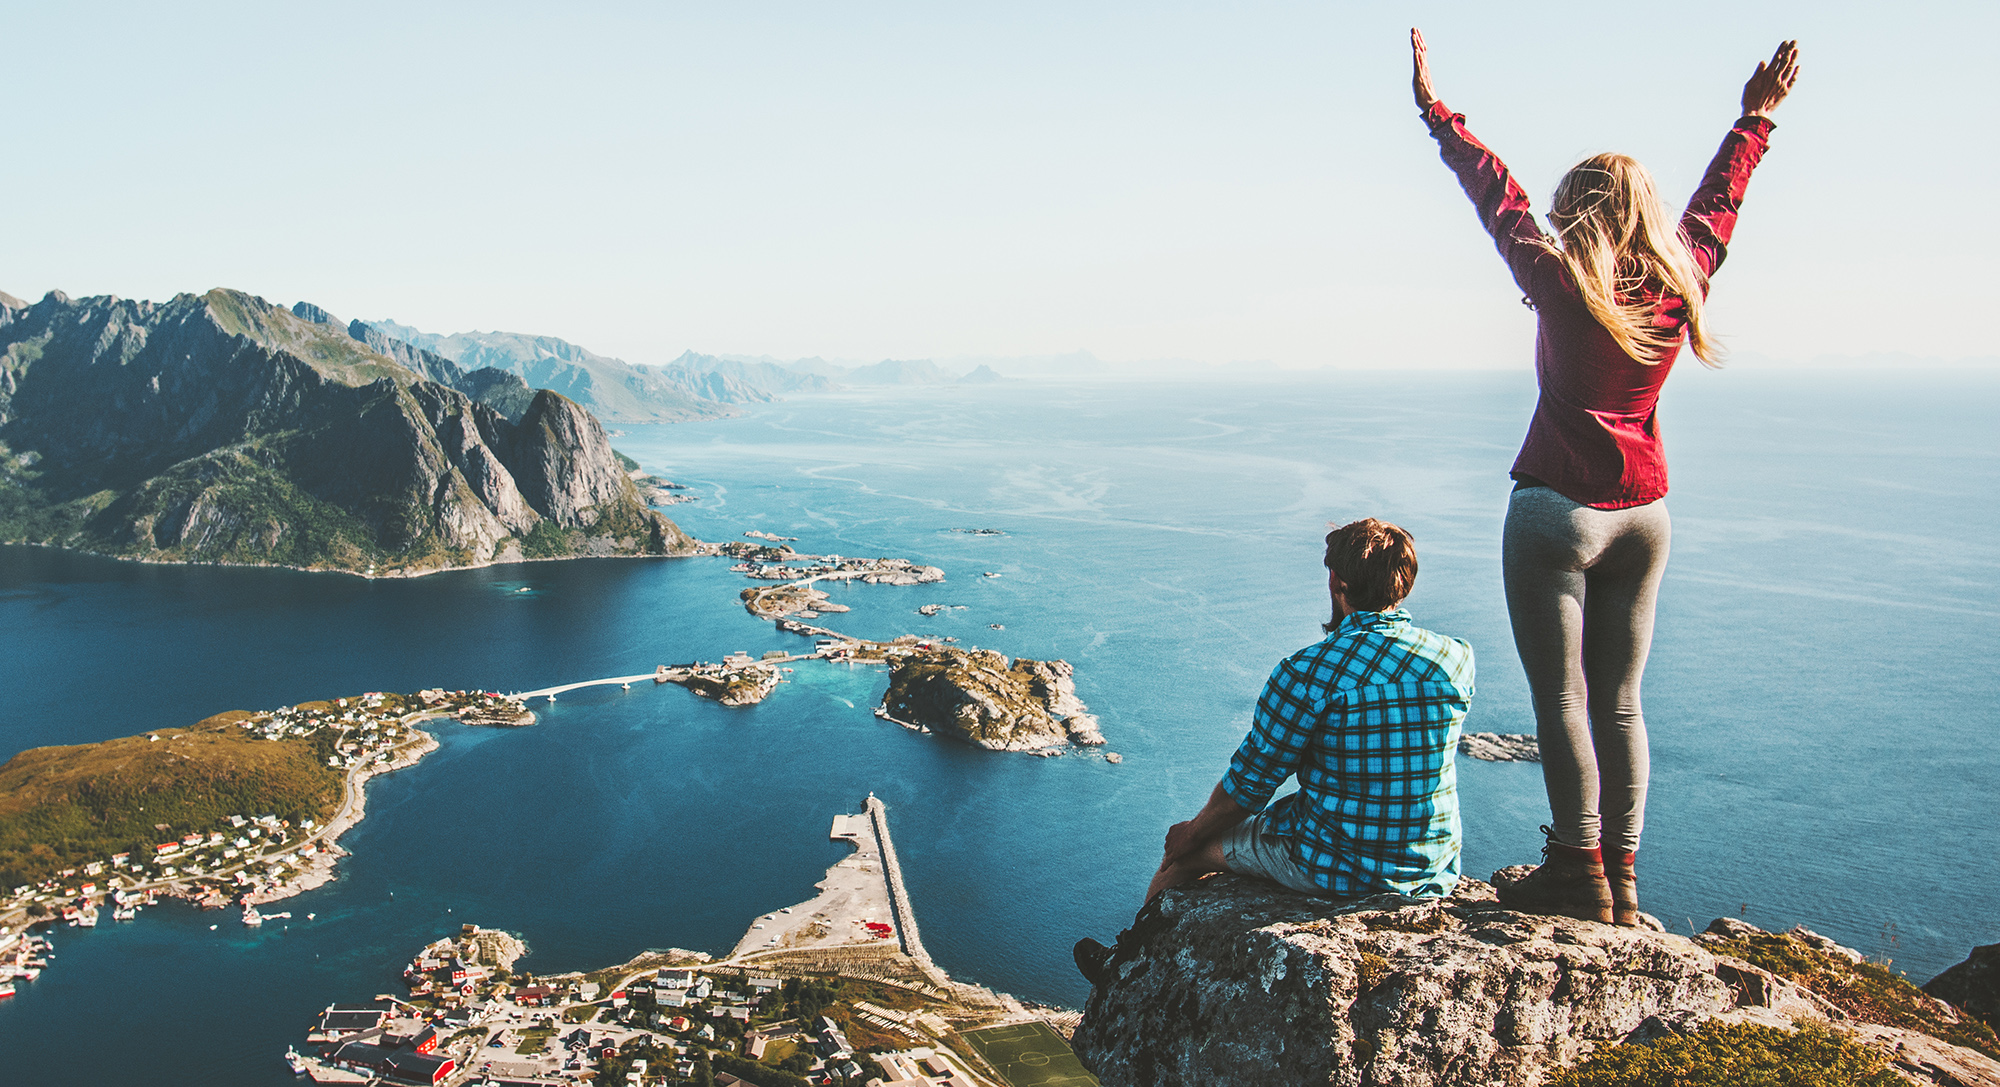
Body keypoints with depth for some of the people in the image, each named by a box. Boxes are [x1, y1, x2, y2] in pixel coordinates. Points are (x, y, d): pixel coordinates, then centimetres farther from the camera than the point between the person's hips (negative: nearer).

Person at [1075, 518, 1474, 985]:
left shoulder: (1309, 671, -20)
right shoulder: (1457, 659, -4)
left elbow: (1250, 781, -9)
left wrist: (1193, 832, 8)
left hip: (1339, 870, -6)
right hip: (1438, 873, 6)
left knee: (1186, 847, 18)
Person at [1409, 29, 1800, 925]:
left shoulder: (1565, 287, -12)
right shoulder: (1682, 283, 2)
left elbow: (1498, 196, -5)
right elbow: (1715, 204, 19)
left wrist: (1435, 110, 5)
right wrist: (1756, 118, 35)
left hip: (1557, 510, -6)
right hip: (1643, 514, 6)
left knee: (1560, 698, 0)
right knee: (1618, 701, 11)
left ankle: (1579, 875, 5)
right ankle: (1621, 880, 16)